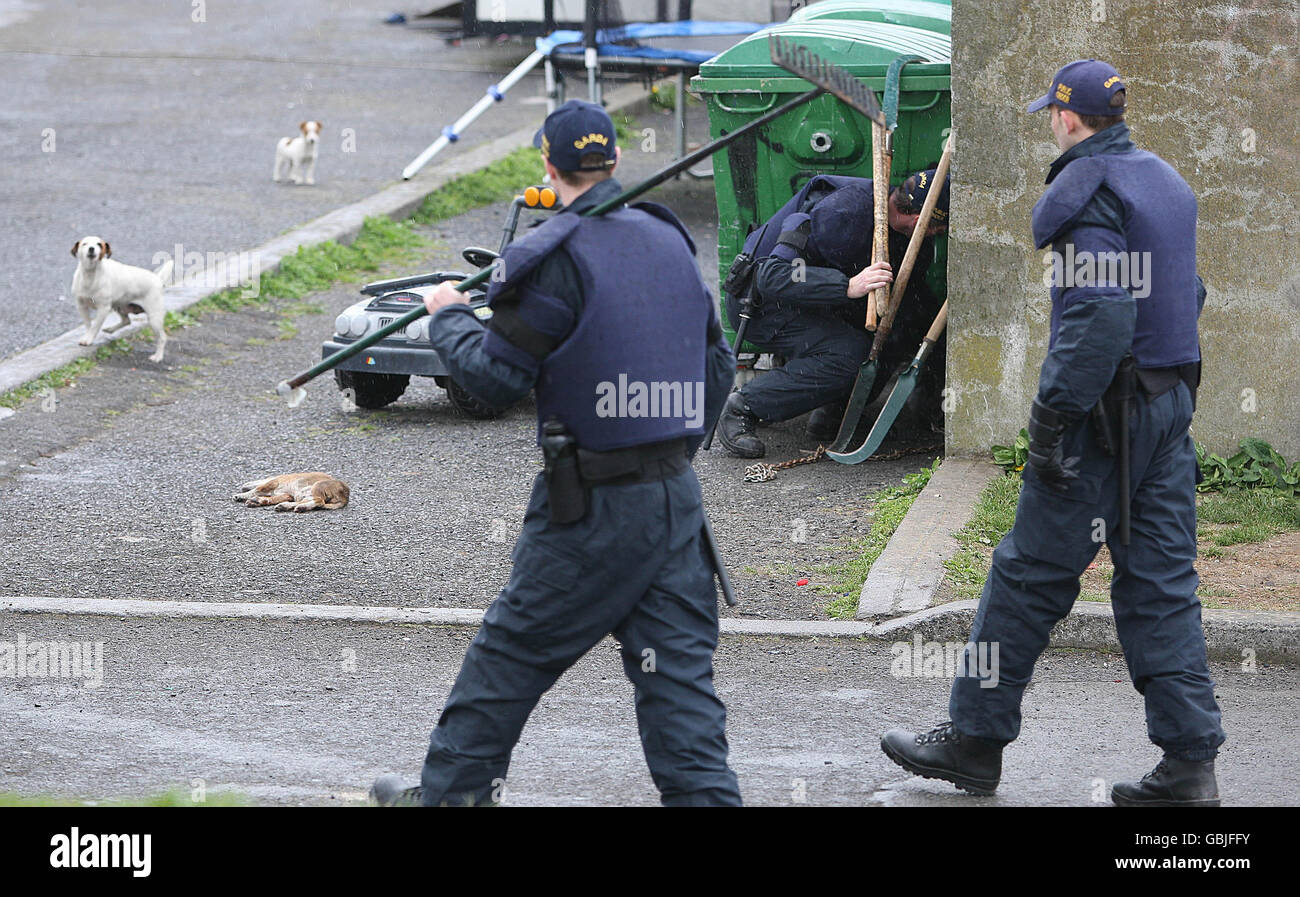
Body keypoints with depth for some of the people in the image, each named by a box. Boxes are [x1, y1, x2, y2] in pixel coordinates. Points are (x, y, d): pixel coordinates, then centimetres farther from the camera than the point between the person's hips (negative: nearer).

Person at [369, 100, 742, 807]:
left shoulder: (556, 257, -13)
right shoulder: (669, 241, 8)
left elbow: (496, 378, -11)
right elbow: (717, 365, 15)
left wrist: (448, 317, 7)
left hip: (593, 508, -6)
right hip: (677, 496, 6)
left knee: (512, 649, 8)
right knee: (677, 668, 4)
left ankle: (452, 788, 18)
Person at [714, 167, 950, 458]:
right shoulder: (838, 215, -32)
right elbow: (771, 276, -38)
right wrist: (848, 286, -46)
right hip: (760, 302, -8)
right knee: (850, 353, -29)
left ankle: (833, 410, 3)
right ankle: (741, 409, -18)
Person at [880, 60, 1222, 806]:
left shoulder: (1085, 191, -13)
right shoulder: (1165, 181, 14)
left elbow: (1098, 318, -23)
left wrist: (1054, 417, -21)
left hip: (1108, 409, -8)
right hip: (1173, 403, 8)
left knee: (1031, 572, 2)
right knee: (1161, 580, 8)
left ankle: (976, 738, 10)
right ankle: (1190, 763, 3)